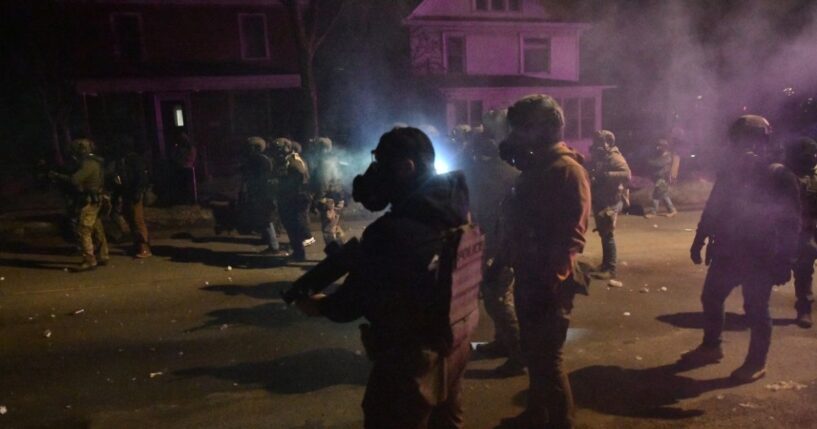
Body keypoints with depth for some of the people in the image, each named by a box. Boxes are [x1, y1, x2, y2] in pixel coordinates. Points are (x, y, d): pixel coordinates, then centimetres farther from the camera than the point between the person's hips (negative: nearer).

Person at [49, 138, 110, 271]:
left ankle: (89, 261, -7)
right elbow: (80, 178, 21)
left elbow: (74, 180, -25)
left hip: (89, 202, -10)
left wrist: (56, 175, -11)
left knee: (83, 232, -8)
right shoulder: (94, 162, 15)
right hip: (94, 200, 10)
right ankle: (103, 257, 21)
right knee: (97, 230, 14)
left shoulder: (89, 163, -17)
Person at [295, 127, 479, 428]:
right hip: (456, 345, 7)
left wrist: (320, 305, 4)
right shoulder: (458, 208, -6)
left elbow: (353, 302, -17)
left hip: (412, 358, -7)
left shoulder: (390, 231, -29)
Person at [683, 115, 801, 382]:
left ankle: (756, 362, 18)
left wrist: (784, 261, -14)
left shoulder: (779, 177, -8)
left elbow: (790, 223, -9)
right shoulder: (728, 173, 8)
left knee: (755, 310, 2)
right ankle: (711, 347, 30)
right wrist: (699, 240, 11)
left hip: (760, 258, -6)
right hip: (726, 253, 6)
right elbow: (712, 210, 13)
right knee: (711, 298, 12)